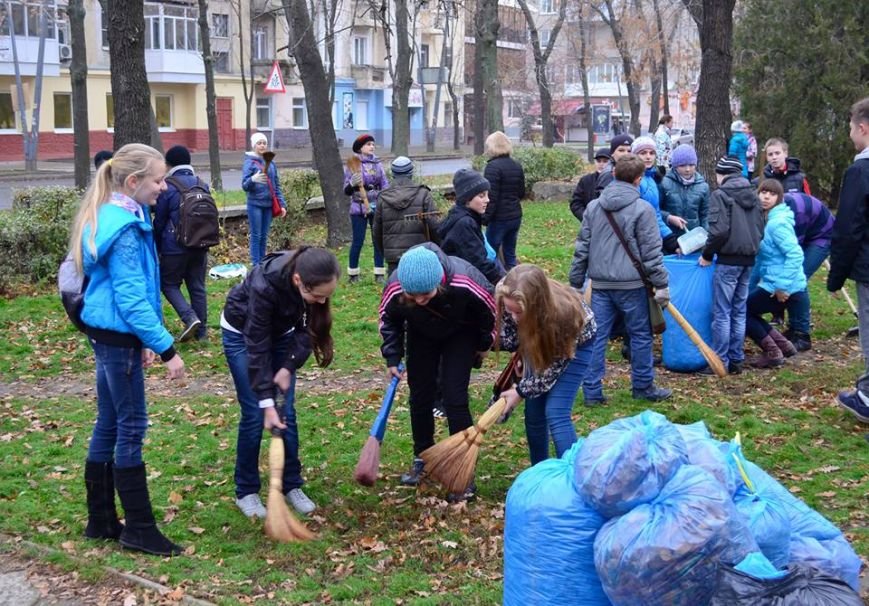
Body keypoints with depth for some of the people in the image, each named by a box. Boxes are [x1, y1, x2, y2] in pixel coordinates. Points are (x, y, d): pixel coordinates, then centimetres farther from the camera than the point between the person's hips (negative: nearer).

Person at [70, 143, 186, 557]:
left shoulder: (113, 217, 10)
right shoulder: (125, 227, -20)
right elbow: (132, 298, -22)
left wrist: (143, 341, 18)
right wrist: (166, 349, -21)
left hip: (107, 334, 10)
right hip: (117, 337, -10)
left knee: (109, 425, 14)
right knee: (131, 428, -2)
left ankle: (100, 521, 23)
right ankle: (140, 529, 7)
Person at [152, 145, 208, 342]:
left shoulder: (168, 188, -11)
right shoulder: (202, 185, 6)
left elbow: (159, 221, -4)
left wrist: (157, 248, 8)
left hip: (175, 247, -5)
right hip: (200, 245, 5)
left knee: (169, 284, 7)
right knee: (197, 286, 11)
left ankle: (190, 317, -13)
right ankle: (201, 330, 13)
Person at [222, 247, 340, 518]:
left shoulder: (315, 284, -28)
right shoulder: (264, 286, -41)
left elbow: (307, 329, -12)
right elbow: (257, 348, -33)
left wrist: (289, 367, -22)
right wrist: (266, 401, -32)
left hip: (281, 331, 4)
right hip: (242, 333, -4)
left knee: (287, 411, 1)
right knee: (254, 414, -6)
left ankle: (292, 485, 13)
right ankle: (246, 491, 8)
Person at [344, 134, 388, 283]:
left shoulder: (377, 163, 7)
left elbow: (385, 185, 10)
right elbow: (346, 191, -4)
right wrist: (352, 183, -24)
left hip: (377, 207, 4)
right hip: (359, 208, -4)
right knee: (358, 241, -1)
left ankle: (379, 274, 12)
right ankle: (353, 273, 13)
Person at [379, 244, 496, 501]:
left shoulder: (464, 282, -41)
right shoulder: (394, 289, -34)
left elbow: (490, 308, -17)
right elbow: (389, 320, -9)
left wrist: (484, 344, -4)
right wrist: (392, 358, -9)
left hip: (460, 334, -3)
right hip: (422, 335, 3)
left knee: (454, 399, -11)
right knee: (420, 396, 5)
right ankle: (422, 458, 27)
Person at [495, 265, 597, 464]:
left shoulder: (563, 313, -43)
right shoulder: (505, 296, -33)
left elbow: (553, 368, -26)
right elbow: (509, 341, -13)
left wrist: (521, 391, -19)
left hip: (575, 342, -5)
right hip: (541, 338, 5)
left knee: (555, 413, -17)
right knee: (533, 411, 6)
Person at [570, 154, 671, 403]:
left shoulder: (593, 207, 7)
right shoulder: (642, 209, -8)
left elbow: (582, 248, 10)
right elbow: (651, 252, -9)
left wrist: (575, 283, 16)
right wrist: (661, 284, -4)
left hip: (600, 283, 4)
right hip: (632, 284, -4)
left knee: (597, 336, 6)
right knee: (641, 335, 9)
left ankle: (592, 391, 7)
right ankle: (643, 387, 19)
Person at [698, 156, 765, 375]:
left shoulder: (720, 195, -10)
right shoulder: (752, 195, 13)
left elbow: (719, 230, -18)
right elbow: (760, 228, 16)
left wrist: (707, 254, -7)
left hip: (728, 260, -7)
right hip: (749, 259, 7)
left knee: (722, 312, -2)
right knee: (739, 311, 12)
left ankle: (720, 362, -1)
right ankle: (736, 360, 15)